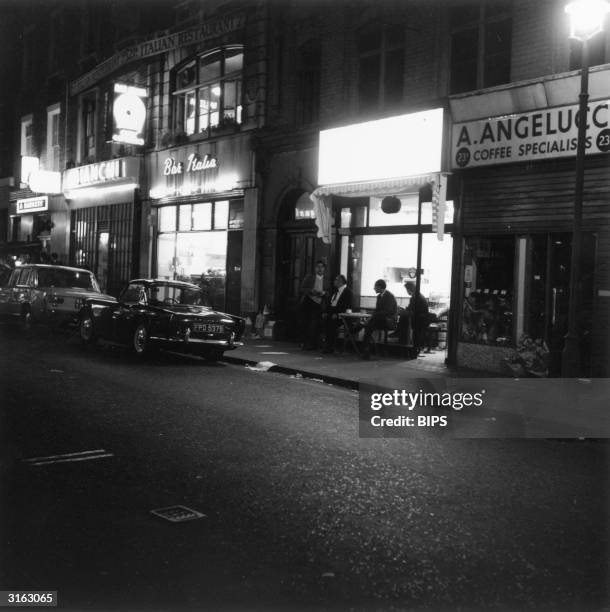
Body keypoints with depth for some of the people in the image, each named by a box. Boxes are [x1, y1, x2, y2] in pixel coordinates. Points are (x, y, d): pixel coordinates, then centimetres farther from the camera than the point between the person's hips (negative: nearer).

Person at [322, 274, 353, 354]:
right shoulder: (336, 291, 21)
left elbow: (347, 306, -13)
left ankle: (330, 347, -24)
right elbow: (330, 303, 18)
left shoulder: (348, 292, -4)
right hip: (331, 311, 7)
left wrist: (337, 314, -23)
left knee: (332, 322, -32)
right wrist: (326, 312, 0)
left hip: (341, 315, -7)